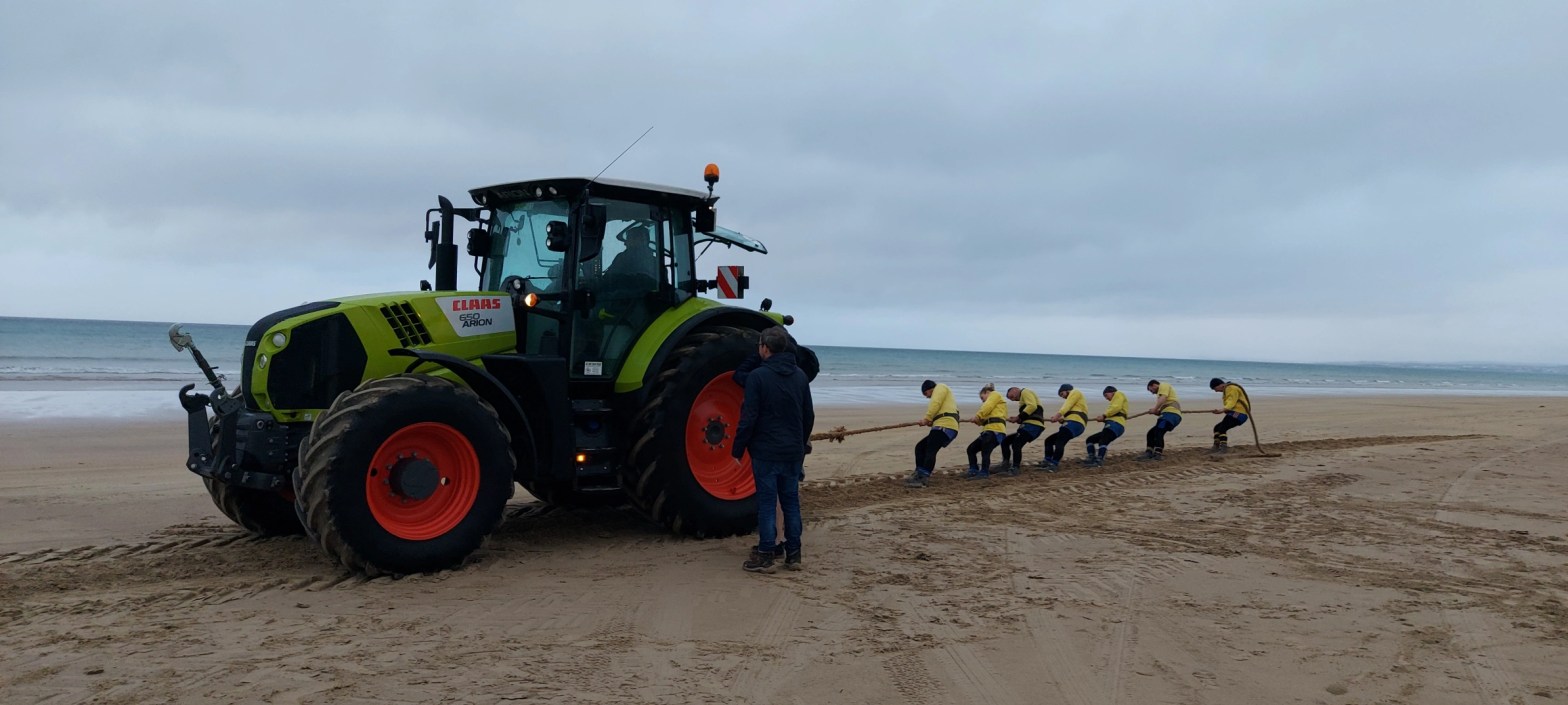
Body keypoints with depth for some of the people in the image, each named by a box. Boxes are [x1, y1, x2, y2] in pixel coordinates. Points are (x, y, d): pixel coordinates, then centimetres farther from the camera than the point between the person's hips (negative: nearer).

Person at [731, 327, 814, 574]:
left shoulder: (758, 376, -12)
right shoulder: (799, 376, 7)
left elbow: (748, 417, -14)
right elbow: (809, 415, 13)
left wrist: (738, 450, -5)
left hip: (766, 451, -5)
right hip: (793, 452, 5)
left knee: (766, 503, 0)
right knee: (791, 502, 11)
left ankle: (765, 557, 3)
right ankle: (793, 555, 15)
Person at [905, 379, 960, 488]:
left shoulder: (940, 387, 10)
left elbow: (935, 404, -9)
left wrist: (927, 418, -9)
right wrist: (931, 421, 1)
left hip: (945, 426, -10)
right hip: (943, 427, 10)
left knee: (930, 451, -20)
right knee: (920, 447, 10)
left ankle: (922, 479, -28)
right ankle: (919, 474, 5)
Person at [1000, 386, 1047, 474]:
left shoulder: (1025, 392, 3)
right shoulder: (1022, 400, 31)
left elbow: (1032, 406, -16)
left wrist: (1019, 417, -13)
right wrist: (1017, 419, 1)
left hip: (1033, 425, -11)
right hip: (1029, 425, 11)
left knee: (1016, 445, -19)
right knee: (1005, 441, 10)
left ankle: (1015, 469, -15)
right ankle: (1006, 464, 6)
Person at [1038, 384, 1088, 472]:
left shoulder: (1075, 393, 12)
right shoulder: (1071, 399, 36)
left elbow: (1067, 405, -8)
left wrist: (1058, 415, -20)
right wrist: (1060, 419, -4)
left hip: (1075, 423, -10)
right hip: (1071, 424, 10)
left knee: (1059, 442, -25)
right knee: (1049, 441, 8)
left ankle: (1054, 464, -35)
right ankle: (1047, 462, -3)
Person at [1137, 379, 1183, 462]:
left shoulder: (1163, 385, 9)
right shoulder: (1161, 392, 36)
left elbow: (1163, 398, -11)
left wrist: (1155, 409, -11)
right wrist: (1156, 412, 7)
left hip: (1171, 413, -10)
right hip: (1168, 415, 10)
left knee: (1158, 432, -22)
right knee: (1151, 433, 8)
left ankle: (1158, 454, -31)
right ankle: (1148, 453, -2)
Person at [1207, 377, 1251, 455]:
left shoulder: (1231, 389, -13)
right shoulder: (1227, 389, 19)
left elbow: (1231, 402, -26)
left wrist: (1222, 410, -38)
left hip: (1238, 414, -11)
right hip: (1234, 414, 11)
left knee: (1222, 429, -22)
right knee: (1217, 427, 11)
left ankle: (1224, 448, -28)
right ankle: (1216, 447, 13)